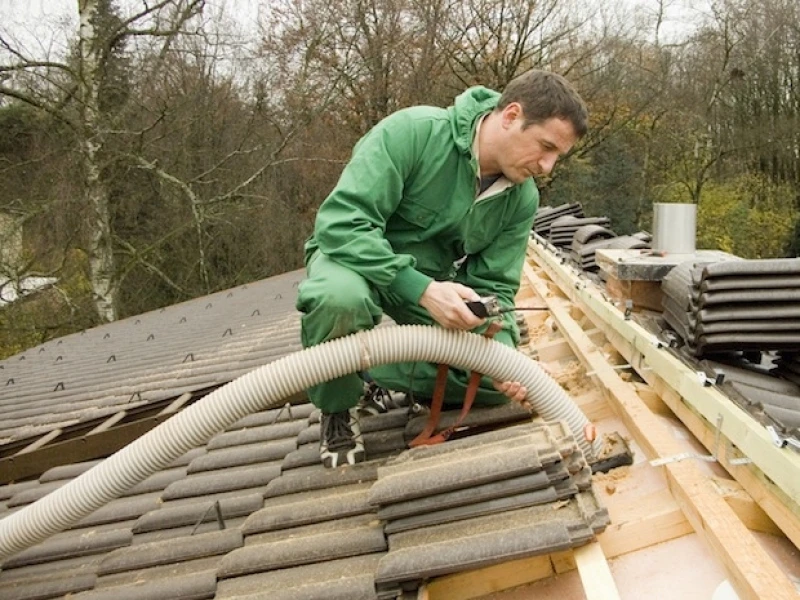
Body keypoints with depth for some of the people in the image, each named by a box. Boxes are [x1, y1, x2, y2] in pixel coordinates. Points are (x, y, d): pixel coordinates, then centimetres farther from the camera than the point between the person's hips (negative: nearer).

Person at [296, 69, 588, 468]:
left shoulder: (522, 199, -10)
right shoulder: (412, 132, -28)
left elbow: (494, 286, -5)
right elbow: (341, 222, -33)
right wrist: (422, 290, -40)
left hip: (434, 281, 5)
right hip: (355, 256, -5)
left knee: (502, 379, -9)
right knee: (340, 297, -41)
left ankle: (368, 367, 5)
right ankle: (337, 410, -10)